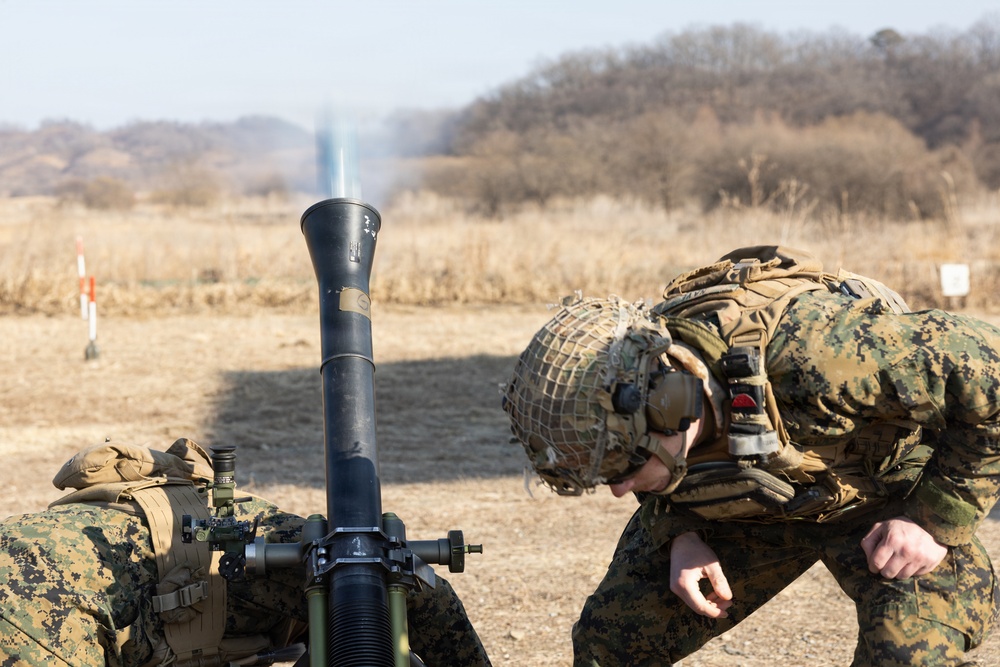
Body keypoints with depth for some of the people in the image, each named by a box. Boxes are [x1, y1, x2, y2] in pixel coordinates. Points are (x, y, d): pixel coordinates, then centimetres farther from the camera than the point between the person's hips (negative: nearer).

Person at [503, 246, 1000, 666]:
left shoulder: (810, 355, -44)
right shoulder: (624, 389, -24)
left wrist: (941, 518, -26)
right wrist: (680, 535, -15)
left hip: (882, 498, -5)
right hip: (744, 501, 5)